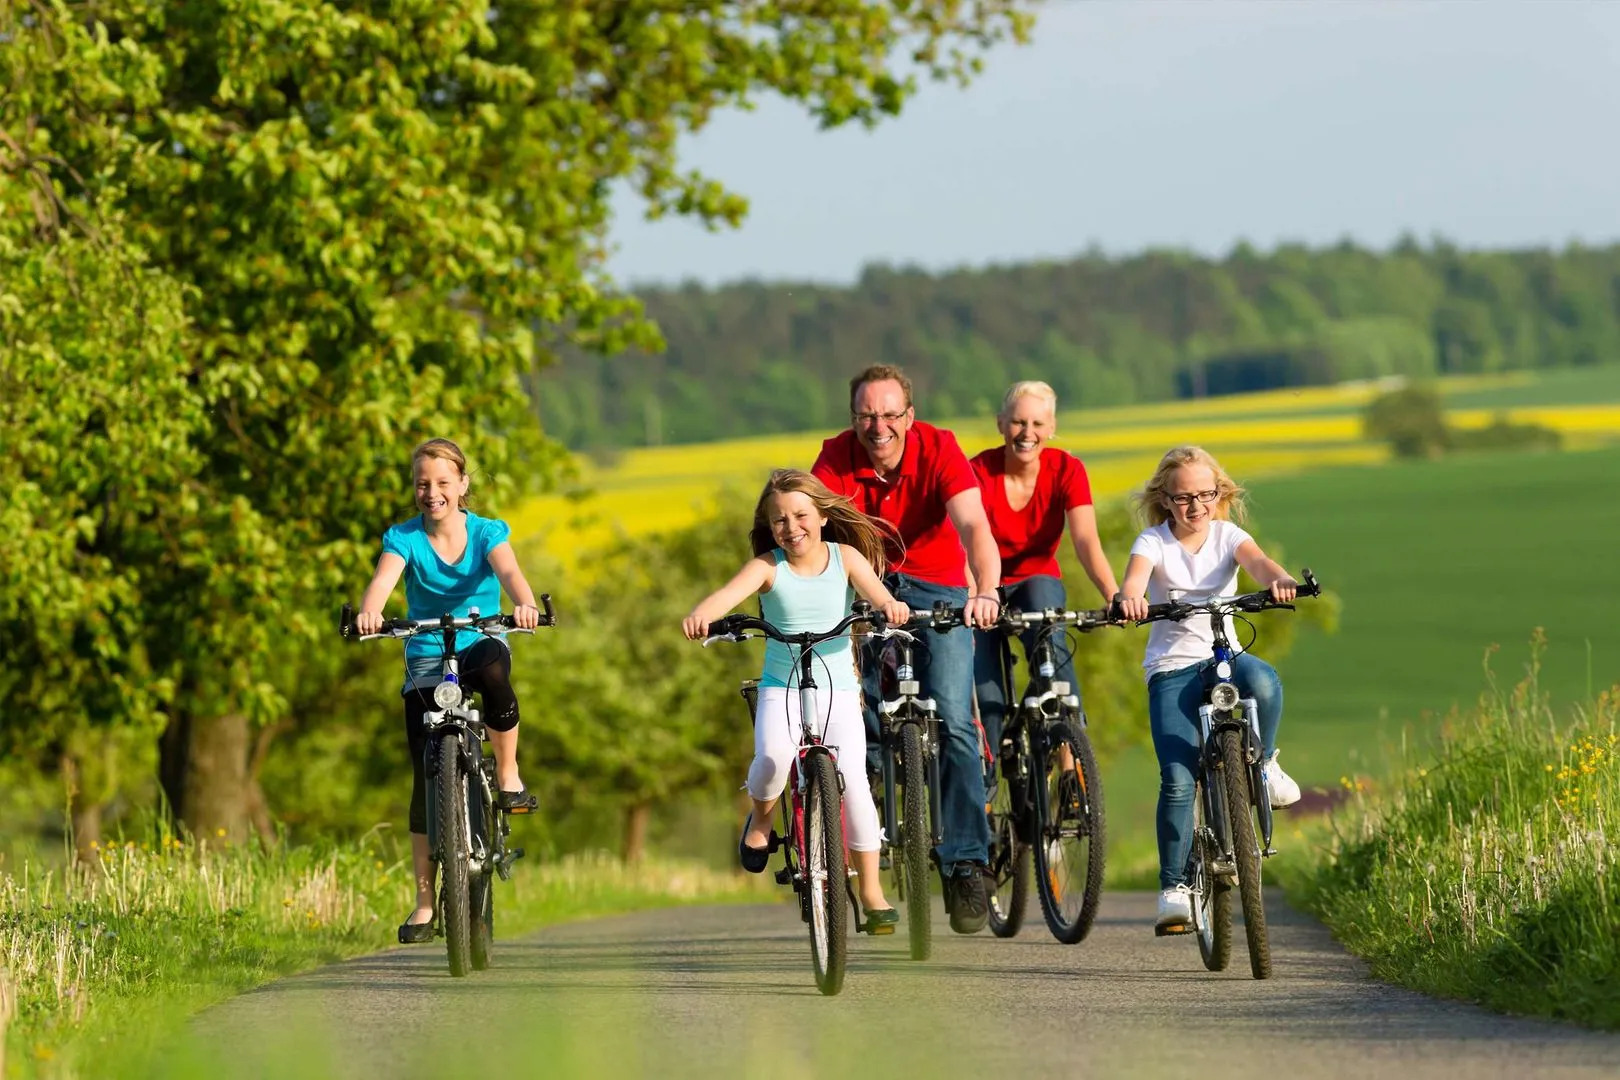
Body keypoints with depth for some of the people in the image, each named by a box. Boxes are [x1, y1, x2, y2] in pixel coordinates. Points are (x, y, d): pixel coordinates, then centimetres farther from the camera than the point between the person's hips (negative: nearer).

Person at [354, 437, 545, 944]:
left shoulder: (487, 533, -5)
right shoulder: (404, 538, -5)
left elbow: (508, 570, -25)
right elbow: (383, 579, -24)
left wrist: (524, 604, -48)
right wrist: (369, 612, -48)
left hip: (481, 642, -1)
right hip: (427, 656, 1)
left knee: (494, 672, -40)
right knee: (427, 775, -7)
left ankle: (509, 774, -18)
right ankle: (424, 899, -1)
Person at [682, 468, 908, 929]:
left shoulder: (844, 557, -1)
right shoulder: (768, 567, -6)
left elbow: (873, 589, -18)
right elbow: (730, 592, -25)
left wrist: (890, 604, -44)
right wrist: (701, 615, -47)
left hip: (838, 688, 1)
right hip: (782, 688, -1)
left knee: (853, 779, -13)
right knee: (773, 755, -30)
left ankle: (871, 891, -1)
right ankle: (760, 818, 5)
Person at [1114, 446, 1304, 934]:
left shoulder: (1227, 536, 2)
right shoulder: (1154, 541, -3)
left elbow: (1256, 561, -20)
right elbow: (1136, 574, -25)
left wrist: (1279, 579, -44)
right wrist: (1129, 598, -50)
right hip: (1171, 668, -2)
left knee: (1263, 682, -36)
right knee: (1177, 780, -16)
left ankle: (1262, 763, -7)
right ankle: (1173, 885, -4)